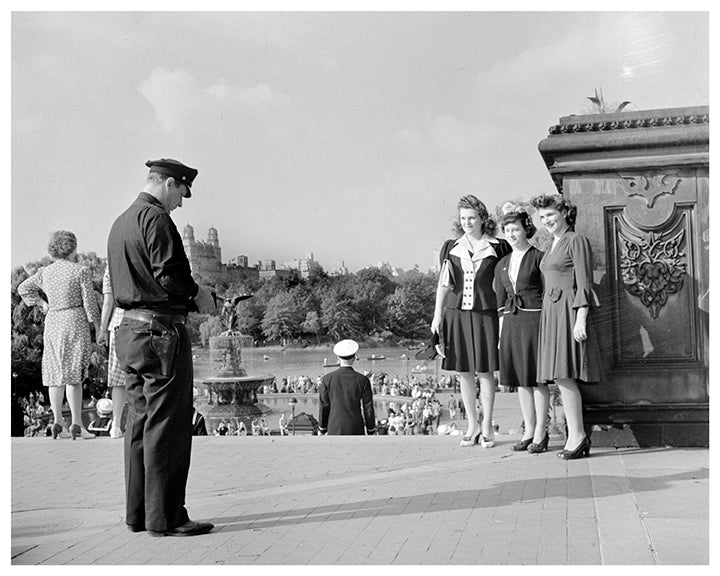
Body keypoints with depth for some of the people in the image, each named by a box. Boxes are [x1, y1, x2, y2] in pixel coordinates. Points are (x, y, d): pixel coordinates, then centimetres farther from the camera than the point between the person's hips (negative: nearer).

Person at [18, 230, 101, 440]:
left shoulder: (45, 272, 7)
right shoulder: (81, 271, -8)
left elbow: (23, 288, 19)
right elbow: (90, 303, -7)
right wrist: (98, 328, 3)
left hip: (52, 322, 5)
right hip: (75, 322, -5)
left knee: (56, 375, 9)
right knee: (74, 376, -3)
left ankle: (58, 423, 10)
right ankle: (77, 424, -3)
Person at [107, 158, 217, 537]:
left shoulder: (120, 222, 18)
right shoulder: (155, 218, -11)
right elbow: (170, 275, -21)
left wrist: (188, 299, 15)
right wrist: (199, 294, -3)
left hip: (128, 330, 10)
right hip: (160, 331, -10)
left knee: (139, 424, 14)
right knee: (167, 427, -3)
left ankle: (138, 514, 21)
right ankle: (165, 518, 3)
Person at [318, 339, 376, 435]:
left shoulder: (327, 379, -5)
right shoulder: (362, 380, -7)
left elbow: (324, 406, 1)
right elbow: (368, 407, -3)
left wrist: (322, 429, 12)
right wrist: (371, 431, 9)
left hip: (334, 431, 1)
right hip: (356, 430, -1)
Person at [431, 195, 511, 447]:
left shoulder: (497, 248, 1)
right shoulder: (451, 247, 8)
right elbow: (443, 284, 9)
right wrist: (437, 315, 5)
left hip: (484, 313, -2)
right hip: (455, 313, 3)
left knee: (484, 371, 0)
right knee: (463, 372, 7)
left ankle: (487, 426, 12)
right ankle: (472, 424, 18)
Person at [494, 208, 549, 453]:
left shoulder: (538, 258, -2)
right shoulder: (502, 265, 15)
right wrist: (501, 333, 12)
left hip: (534, 319, -6)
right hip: (511, 322, 6)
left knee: (537, 377, -1)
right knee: (520, 380, 8)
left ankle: (541, 433, 7)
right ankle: (529, 431, 17)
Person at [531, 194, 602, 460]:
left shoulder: (577, 241, -5)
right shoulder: (552, 246, 20)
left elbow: (584, 284, -12)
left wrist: (581, 319, -19)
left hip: (569, 312, -9)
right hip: (551, 313, 9)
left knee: (563, 376, -12)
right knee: (562, 378, 6)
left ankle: (577, 436, -7)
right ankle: (576, 437, 10)